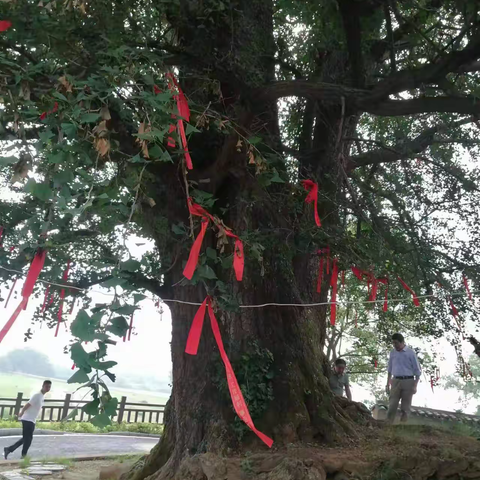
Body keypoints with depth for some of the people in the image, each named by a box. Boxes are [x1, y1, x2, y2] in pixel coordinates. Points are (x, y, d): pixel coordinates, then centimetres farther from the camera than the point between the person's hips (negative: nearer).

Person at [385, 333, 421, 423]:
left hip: (408, 381, -3)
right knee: (392, 406, -2)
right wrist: (388, 384, 15)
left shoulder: (411, 353, -4)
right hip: (396, 381, 3)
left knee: (406, 407, 3)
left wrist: (415, 386, -8)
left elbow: (417, 370, -2)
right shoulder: (392, 353, 8)